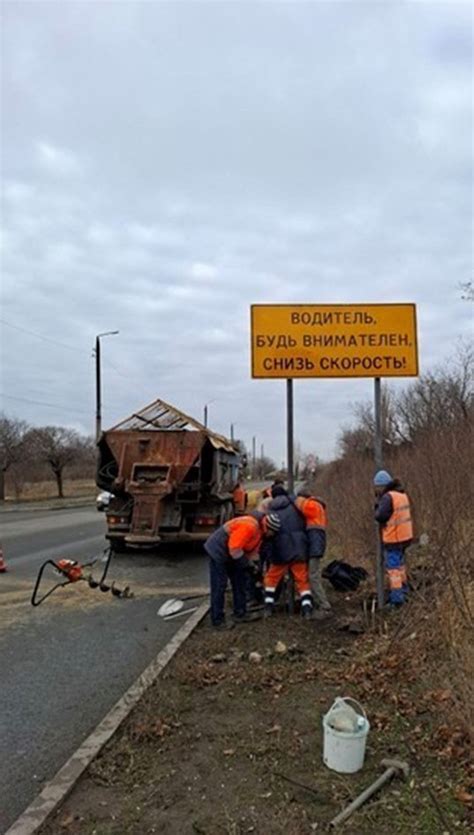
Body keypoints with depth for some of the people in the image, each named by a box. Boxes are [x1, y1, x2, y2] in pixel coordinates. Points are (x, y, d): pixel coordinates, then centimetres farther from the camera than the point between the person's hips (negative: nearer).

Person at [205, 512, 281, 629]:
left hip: (232, 552, 10)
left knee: (239, 581, 11)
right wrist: (246, 562, -15)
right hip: (218, 550, -10)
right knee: (219, 586, -7)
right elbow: (234, 549, -30)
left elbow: (253, 550, 8)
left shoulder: (260, 529, -1)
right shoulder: (249, 526, -33)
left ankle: (240, 613, 20)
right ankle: (217, 620, 0)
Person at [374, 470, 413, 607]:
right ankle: (403, 593, 33)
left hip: (393, 539, -9)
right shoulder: (402, 494, 8)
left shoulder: (388, 497, -19)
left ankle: (396, 599, 0)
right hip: (404, 536, 9)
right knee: (400, 565, 21)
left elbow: (380, 516, -19)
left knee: (393, 568, -2)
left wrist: (378, 503, -3)